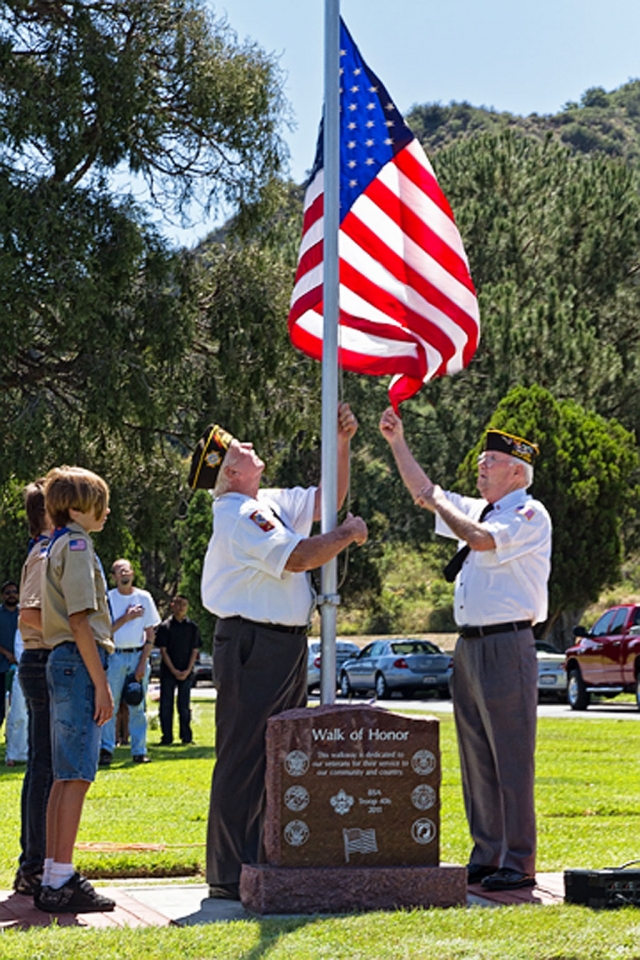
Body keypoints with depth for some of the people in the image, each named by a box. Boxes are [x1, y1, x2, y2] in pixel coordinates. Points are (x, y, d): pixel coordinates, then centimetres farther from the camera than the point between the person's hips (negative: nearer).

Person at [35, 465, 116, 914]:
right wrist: (101, 685, -17)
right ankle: (61, 881, -11)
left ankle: (54, 877, 13)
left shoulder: (61, 545, 20)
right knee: (76, 775, -10)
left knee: (65, 775, 10)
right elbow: (80, 620, -17)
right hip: (80, 661, -10)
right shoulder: (76, 545, -10)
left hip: (64, 662, 10)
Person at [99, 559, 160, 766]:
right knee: (110, 704, -6)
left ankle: (139, 751, 6)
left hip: (138, 655, 1)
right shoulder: (107, 598, 2)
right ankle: (106, 749, -4)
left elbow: (150, 634, 5)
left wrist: (143, 662, -4)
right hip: (115, 656, -1)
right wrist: (126, 618, -12)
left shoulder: (144, 598, 5)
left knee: (138, 706, 3)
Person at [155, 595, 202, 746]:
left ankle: (186, 737, 7)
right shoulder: (165, 626, 2)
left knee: (184, 706, 2)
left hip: (186, 673, 1)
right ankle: (167, 738, 5)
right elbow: (163, 650, -1)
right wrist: (174, 670, -10)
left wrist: (187, 670, -7)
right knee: (166, 705, -1)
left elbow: (195, 651, 6)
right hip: (168, 672, -1)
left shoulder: (192, 627, 7)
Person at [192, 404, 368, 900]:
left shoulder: (269, 504, 16)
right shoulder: (236, 517, -13)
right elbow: (297, 558, -21)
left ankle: (266, 860, 21)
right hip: (253, 646, -10)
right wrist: (349, 535, -7)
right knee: (243, 760, -7)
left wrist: (341, 443, 15)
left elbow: (326, 499, 26)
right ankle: (229, 873, -3)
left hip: (287, 644, 10)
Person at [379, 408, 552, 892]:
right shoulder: (476, 509, 18)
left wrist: (440, 504, -7)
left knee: (511, 758, -7)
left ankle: (518, 864, -4)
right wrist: (398, 442, 22)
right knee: (476, 756, 10)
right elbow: (426, 493, 27)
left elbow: (481, 539, -21)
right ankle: (486, 856, 18)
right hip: (469, 646, 9)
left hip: (507, 647, -9)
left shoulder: (530, 515, -7)